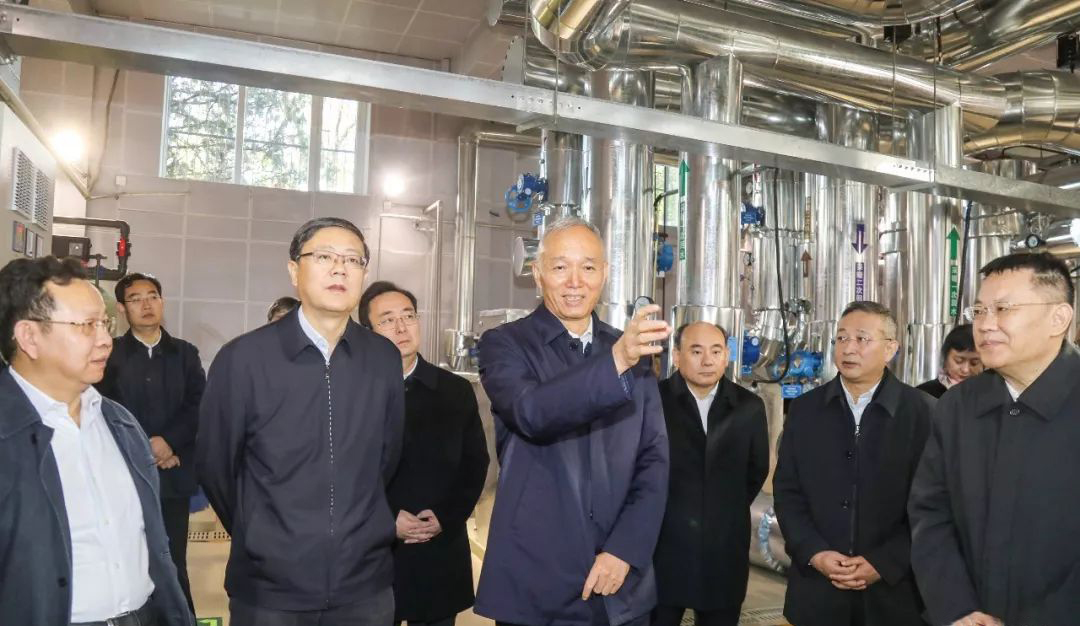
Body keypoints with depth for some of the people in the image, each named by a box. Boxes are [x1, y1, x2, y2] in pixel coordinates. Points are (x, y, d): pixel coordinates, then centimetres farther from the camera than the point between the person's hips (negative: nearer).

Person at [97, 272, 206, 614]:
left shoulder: (185, 353, 9)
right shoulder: (110, 353, 4)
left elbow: (200, 407, 0)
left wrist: (168, 441, -13)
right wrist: (143, 449, -9)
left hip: (173, 473, 1)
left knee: (174, 561, 6)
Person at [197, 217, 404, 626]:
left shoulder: (384, 358, -2)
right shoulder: (242, 357, -10)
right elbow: (213, 464, -1)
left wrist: (359, 532, 11)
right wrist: (262, 537, 9)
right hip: (269, 585, -2)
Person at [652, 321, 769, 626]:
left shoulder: (749, 407, 3)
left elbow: (757, 469, 14)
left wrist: (729, 512, 12)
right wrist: (666, 510, 1)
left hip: (724, 553, 3)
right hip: (663, 548, -3)